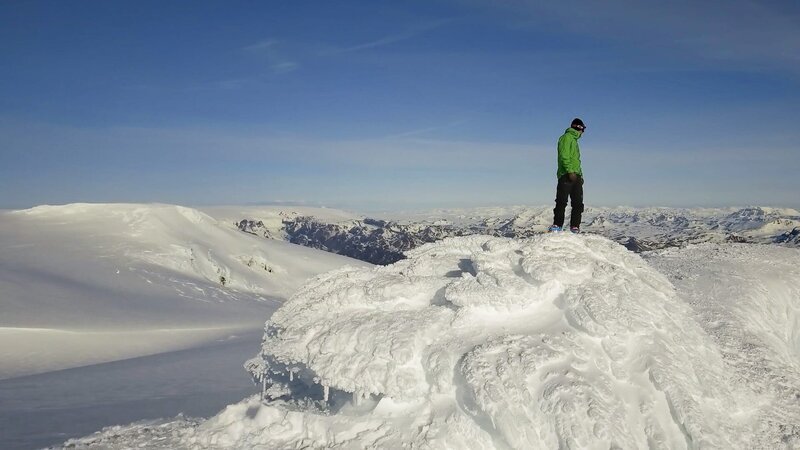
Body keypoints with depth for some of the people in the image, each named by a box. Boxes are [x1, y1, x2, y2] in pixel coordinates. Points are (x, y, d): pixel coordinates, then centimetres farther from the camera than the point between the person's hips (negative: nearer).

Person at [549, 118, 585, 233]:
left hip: (576, 176, 9)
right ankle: (557, 225, -10)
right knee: (562, 201, -11)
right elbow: (564, 156, -14)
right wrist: (570, 171, -22)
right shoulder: (567, 138, -1)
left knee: (578, 203, 2)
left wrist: (580, 174, 17)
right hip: (566, 175, -9)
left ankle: (575, 226, 1)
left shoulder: (574, 140, 27)